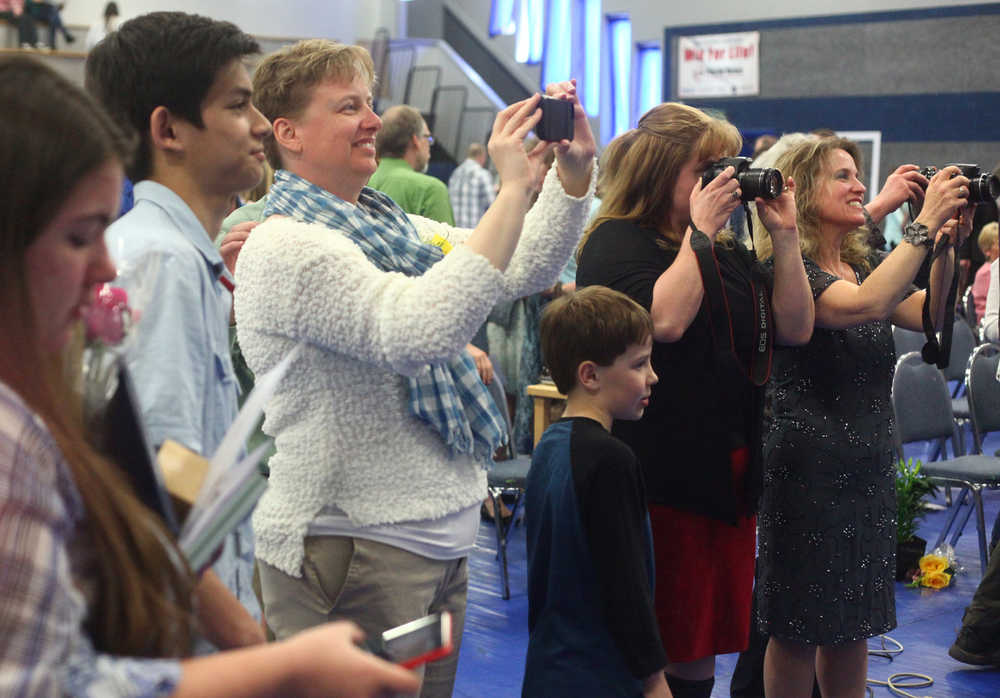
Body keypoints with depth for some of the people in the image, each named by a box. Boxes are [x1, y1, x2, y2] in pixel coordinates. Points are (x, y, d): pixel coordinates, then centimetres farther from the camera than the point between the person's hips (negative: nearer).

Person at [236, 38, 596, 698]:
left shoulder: (391, 224, 13)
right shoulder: (284, 247, -16)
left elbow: (523, 272, 13)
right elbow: (419, 327, -31)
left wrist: (575, 167, -1)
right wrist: (515, 188, -27)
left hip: (438, 538, 9)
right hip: (353, 546, -9)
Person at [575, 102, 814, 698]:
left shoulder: (727, 250, 17)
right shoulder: (618, 241, -6)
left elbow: (795, 329, 10)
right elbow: (664, 319, -25)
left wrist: (785, 235, 3)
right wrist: (698, 231, -16)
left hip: (728, 473, 8)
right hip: (659, 475, -7)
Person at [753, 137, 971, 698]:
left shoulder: (865, 262, 12)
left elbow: (928, 315, 1)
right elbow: (865, 304, -29)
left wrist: (949, 243, -11)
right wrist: (926, 223, -25)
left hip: (871, 462, 8)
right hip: (811, 464, -8)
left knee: (854, 623, 15)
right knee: (801, 627, 4)